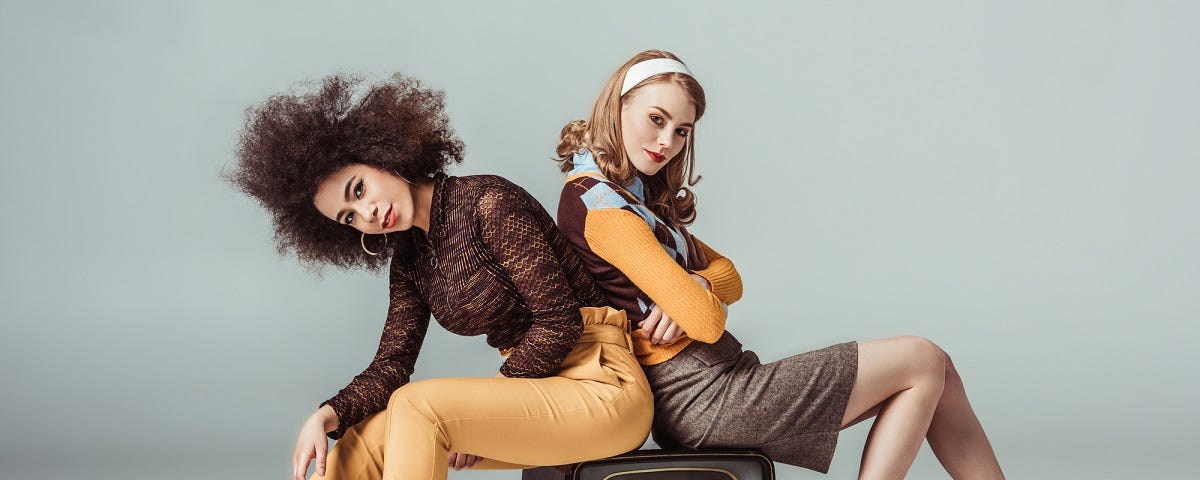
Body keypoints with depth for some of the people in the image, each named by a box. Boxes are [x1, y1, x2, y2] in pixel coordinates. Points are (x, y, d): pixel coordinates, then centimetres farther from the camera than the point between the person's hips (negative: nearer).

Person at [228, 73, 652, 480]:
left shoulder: (489, 203, -12)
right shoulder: (409, 260, 11)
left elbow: (560, 320, -15)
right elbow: (391, 365, 5)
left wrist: (491, 398, -11)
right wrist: (327, 416, -13)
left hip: (602, 385, -7)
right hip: (530, 389, 7)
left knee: (418, 407, -25)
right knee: (358, 443, -7)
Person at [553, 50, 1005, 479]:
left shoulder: (637, 194, 17)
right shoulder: (599, 203, -16)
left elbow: (729, 279, 12)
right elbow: (708, 322, -21)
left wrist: (688, 286, -10)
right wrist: (694, 293, 2)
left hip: (717, 376, 10)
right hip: (703, 397, -10)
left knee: (934, 372, 7)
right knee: (922, 363, -5)